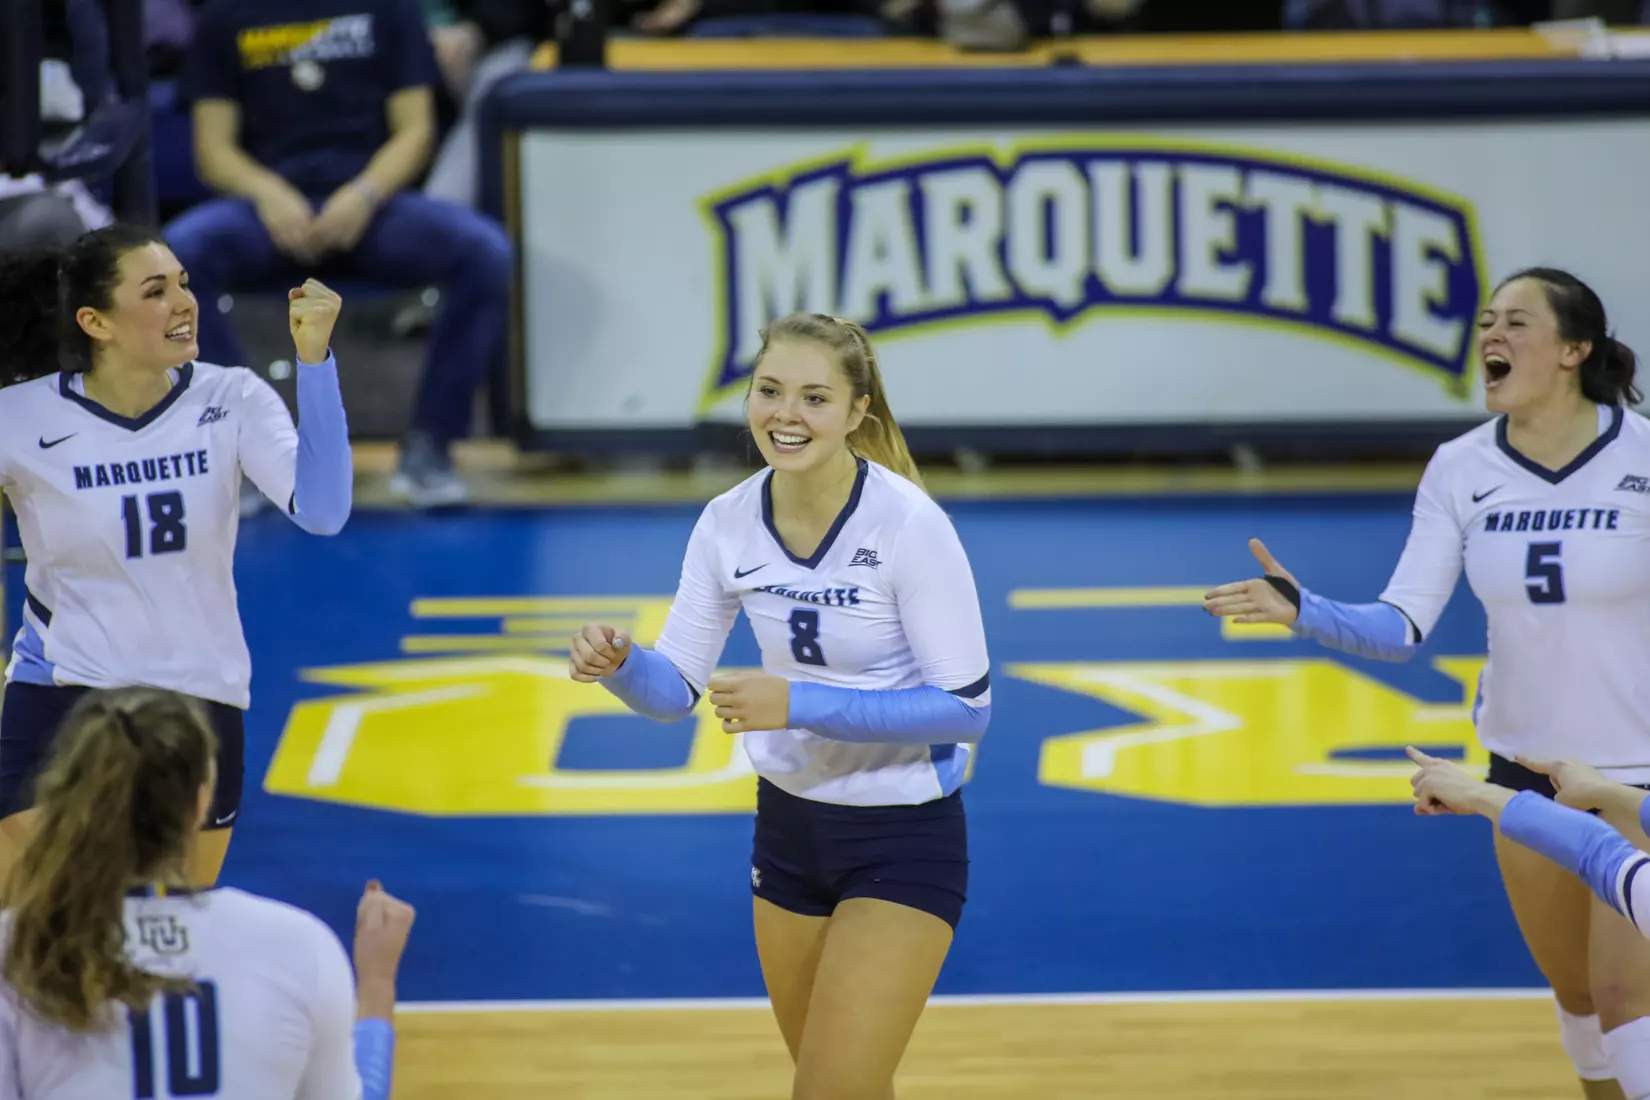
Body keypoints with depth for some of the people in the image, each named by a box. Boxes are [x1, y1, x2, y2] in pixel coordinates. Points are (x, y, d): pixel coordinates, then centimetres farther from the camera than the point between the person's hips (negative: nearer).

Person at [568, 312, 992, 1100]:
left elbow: (967, 706, -21)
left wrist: (801, 705, -29)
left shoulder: (909, 525, -22)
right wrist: (617, 663, -24)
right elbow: (675, 688, -1)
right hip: (789, 826, 6)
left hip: (903, 843, -6)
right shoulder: (729, 523, -7)